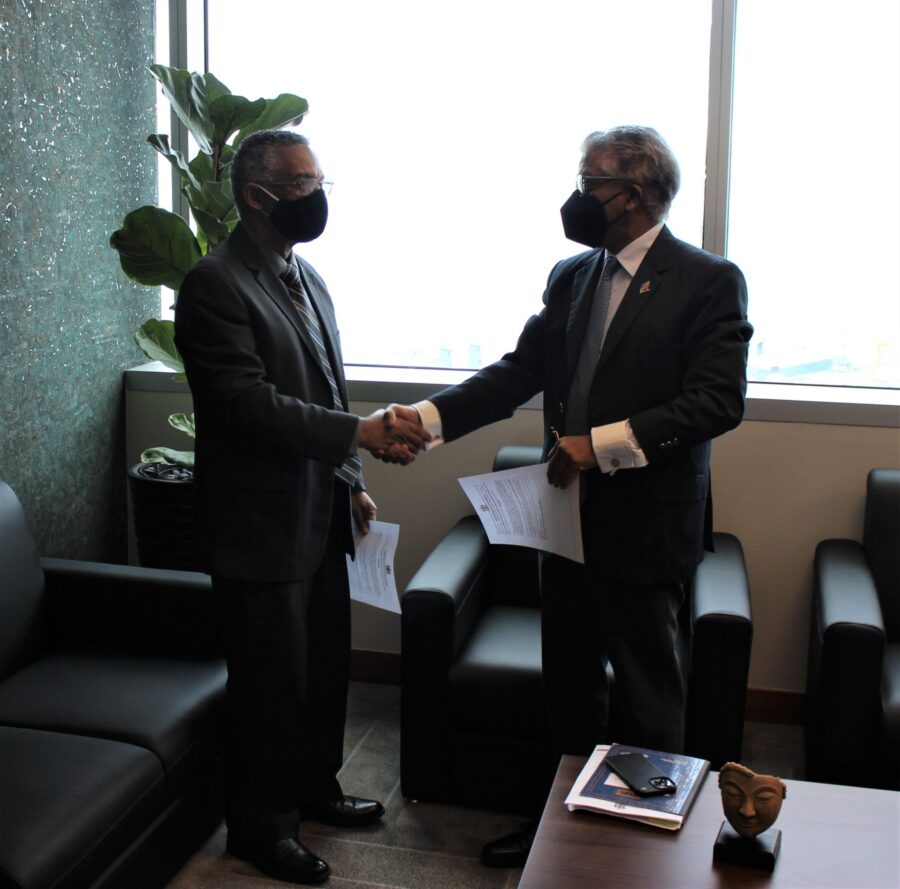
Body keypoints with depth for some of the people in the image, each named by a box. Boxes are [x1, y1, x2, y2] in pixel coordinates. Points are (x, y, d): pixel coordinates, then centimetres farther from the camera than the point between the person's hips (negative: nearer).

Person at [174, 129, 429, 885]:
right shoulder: (215, 284, -16)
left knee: (326, 663, 19)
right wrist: (362, 433, -27)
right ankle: (261, 824, 23)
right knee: (271, 678, 5)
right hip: (262, 525, -8)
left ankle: (313, 788, 39)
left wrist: (351, 481, 14)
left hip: (321, 514, 9)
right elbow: (248, 401, -25)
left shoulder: (306, 276, 12)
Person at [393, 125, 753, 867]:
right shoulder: (570, 276, 9)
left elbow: (718, 401, -19)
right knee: (569, 684, 19)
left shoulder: (708, 281, -11)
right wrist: (430, 416, -8)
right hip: (570, 516, 7)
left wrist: (602, 443, -25)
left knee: (647, 697, 9)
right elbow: (520, 371, 5)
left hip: (645, 526, -6)